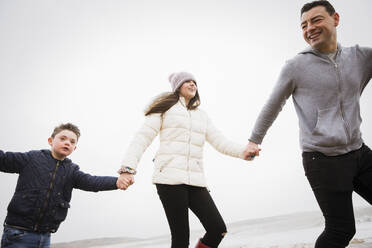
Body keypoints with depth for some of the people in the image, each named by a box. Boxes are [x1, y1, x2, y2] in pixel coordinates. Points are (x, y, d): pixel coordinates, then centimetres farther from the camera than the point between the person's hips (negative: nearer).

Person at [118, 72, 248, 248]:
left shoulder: (202, 116, 22)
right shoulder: (165, 108, 8)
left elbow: (220, 142, 13)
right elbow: (142, 138, 0)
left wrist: (244, 151, -7)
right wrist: (127, 169, -14)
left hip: (195, 181, 5)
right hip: (170, 178, -5)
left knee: (218, 230, -5)